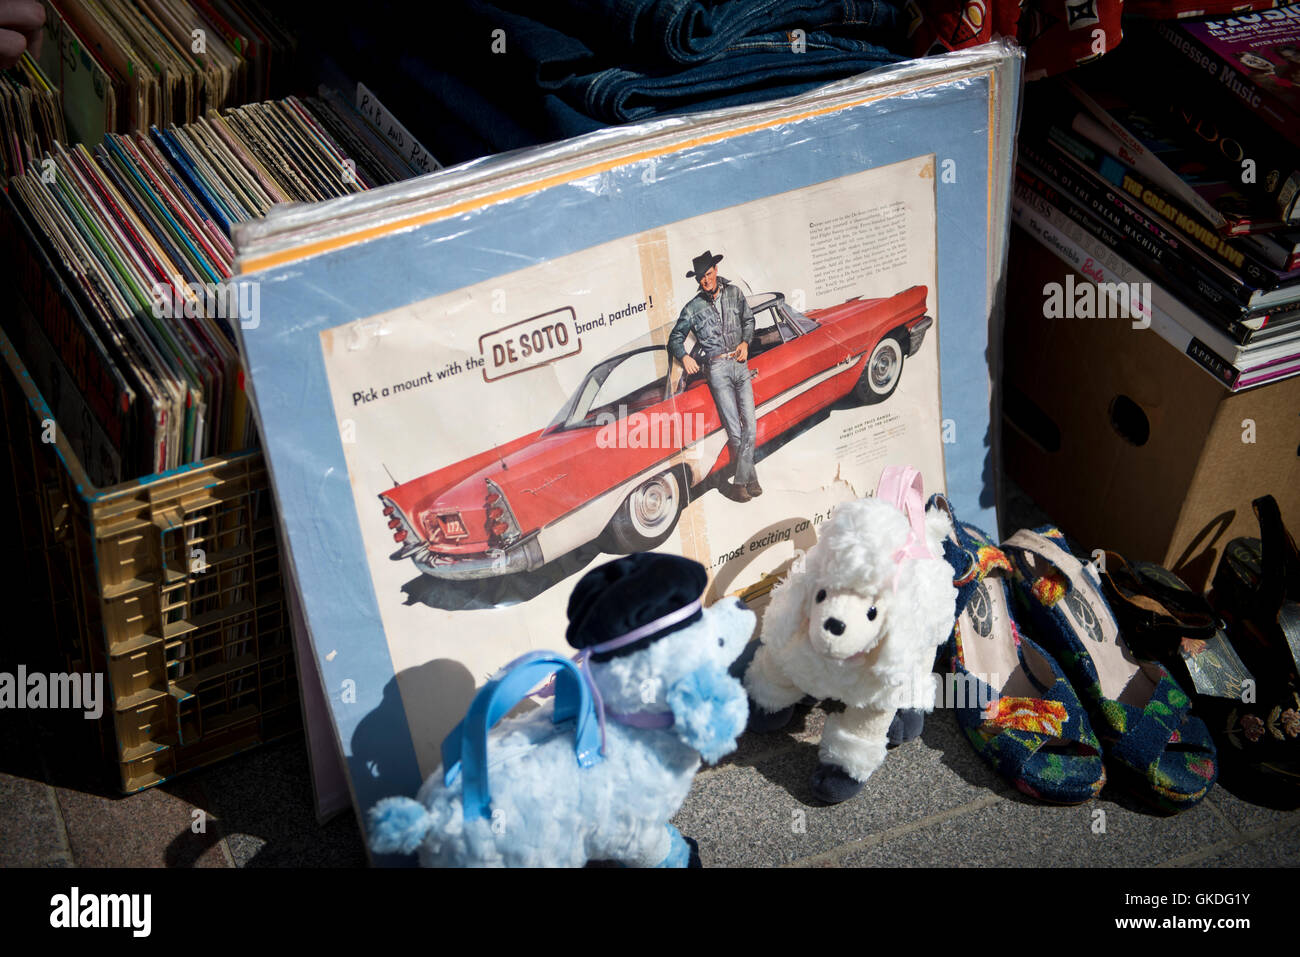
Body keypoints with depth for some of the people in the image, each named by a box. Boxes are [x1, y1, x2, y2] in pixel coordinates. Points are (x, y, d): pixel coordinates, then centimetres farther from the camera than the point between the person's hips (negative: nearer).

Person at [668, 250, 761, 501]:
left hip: (741, 365, 3)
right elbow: (675, 337, 11)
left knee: (750, 426, -6)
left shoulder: (734, 293, 10)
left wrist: (745, 342, 7)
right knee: (735, 430, -9)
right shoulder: (693, 308, 3)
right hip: (718, 367, -3)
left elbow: (748, 320, 24)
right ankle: (750, 479, 4)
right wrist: (685, 357, -7)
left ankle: (740, 481, 3)